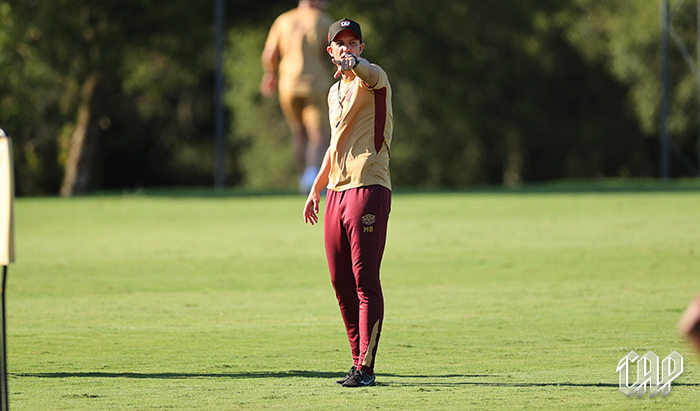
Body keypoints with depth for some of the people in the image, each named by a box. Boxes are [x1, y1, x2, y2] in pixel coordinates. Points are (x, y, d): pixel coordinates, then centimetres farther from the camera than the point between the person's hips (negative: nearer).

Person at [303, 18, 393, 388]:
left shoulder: (372, 80, -5)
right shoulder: (335, 93, 20)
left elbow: (369, 72, -31)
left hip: (369, 188, -8)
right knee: (340, 283, 9)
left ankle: (365, 367, -11)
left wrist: (353, 64, -54)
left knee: (365, 281, -11)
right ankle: (358, 358, 18)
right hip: (336, 192, 8)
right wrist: (316, 189, 30)